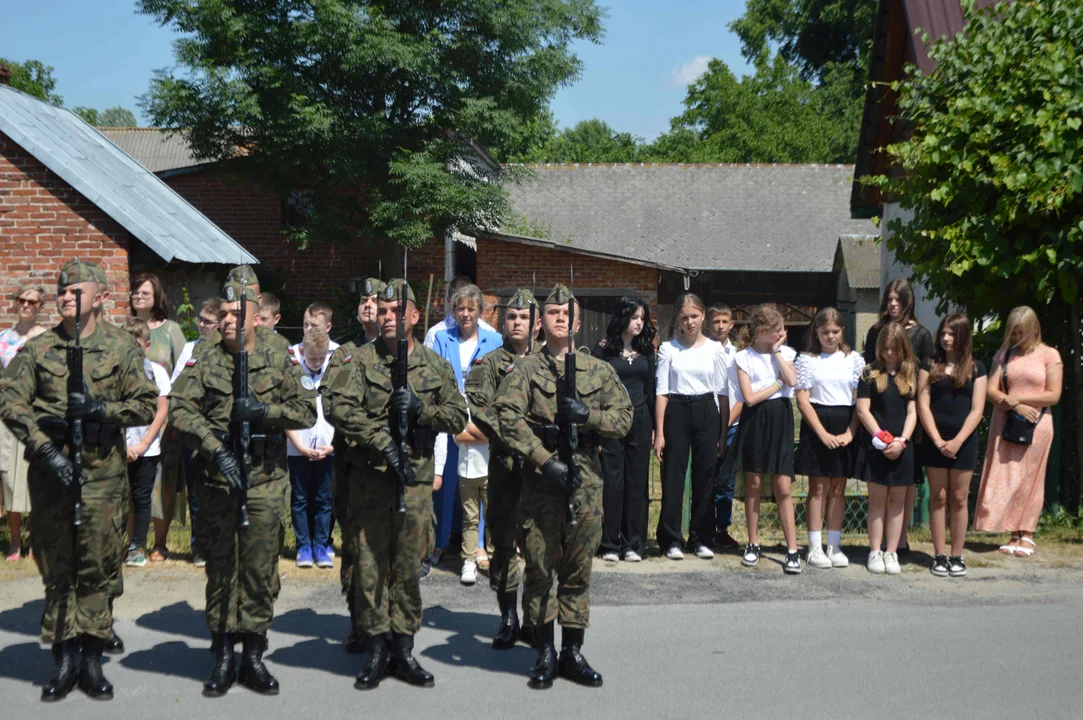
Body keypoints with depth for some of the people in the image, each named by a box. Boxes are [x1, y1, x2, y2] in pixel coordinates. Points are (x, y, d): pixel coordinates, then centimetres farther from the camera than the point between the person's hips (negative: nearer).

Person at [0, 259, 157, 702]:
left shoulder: (121, 351, 4)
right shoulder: (36, 349, 6)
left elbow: (147, 406, 1)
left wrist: (101, 408, -15)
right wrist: (45, 449, -15)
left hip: (102, 471, -1)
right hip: (50, 469, 1)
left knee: (99, 566, 3)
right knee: (56, 566, 6)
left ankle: (92, 661, 14)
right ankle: (63, 661, 16)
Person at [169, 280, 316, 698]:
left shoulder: (279, 363, 7)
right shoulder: (203, 364, 6)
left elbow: (307, 411, 1)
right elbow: (180, 409, -6)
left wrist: (264, 410, -15)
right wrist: (216, 449, -18)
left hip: (265, 480, 0)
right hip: (217, 479, 0)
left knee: (261, 569, 4)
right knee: (221, 569, 6)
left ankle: (254, 658, 16)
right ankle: (222, 659, 16)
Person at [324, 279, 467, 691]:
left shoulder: (436, 366, 9)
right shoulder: (361, 360, 2)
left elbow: (458, 417, 8)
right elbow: (340, 407, -11)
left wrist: (421, 409, -10)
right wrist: (381, 441, -18)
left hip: (416, 478, 1)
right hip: (370, 478, -1)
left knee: (408, 567, 7)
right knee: (370, 565, 3)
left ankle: (404, 651, 18)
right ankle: (376, 652, 15)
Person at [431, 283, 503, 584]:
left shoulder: (494, 341, 7)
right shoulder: (441, 339, 6)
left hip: (483, 421, 0)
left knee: (481, 486, 1)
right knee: (445, 483, 4)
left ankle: (478, 547, 9)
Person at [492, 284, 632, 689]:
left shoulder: (599, 371, 11)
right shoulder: (525, 371, 4)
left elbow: (624, 419, 6)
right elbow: (509, 419, -8)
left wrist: (587, 415, -13)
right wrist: (545, 460, -18)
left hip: (587, 481, 2)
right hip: (540, 479, -2)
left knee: (579, 569, 8)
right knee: (539, 568, 4)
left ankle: (573, 653, 18)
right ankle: (545, 654, 14)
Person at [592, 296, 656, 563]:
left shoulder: (646, 349, 8)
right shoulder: (603, 349, -3)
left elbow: (650, 389, 12)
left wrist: (654, 427, 8)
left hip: (640, 421, 3)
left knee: (637, 483, 5)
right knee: (612, 482, 0)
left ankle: (634, 543, 13)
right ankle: (610, 544, 9)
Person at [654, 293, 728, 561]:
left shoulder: (714, 349, 7)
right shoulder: (668, 348, 3)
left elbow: (722, 392, 8)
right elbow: (662, 392, 1)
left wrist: (726, 430, 3)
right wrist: (659, 432, -5)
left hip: (706, 413, 1)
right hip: (676, 412, -1)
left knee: (705, 476, 5)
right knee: (673, 476, -1)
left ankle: (700, 538, 17)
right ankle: (671, 540, 7)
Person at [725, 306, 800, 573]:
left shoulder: (785, 352, 8)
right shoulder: (744, 357, -1)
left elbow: (792, 380, -11)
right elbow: (750, 398, -9)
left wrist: (777, 351, -6)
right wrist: (779, 383, -6)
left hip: (780, 420, 1)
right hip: (755, 421, -1)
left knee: (783, 487, -3)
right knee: (753, 483, 7)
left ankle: (792, 551, -1)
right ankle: (753, 545, 19)